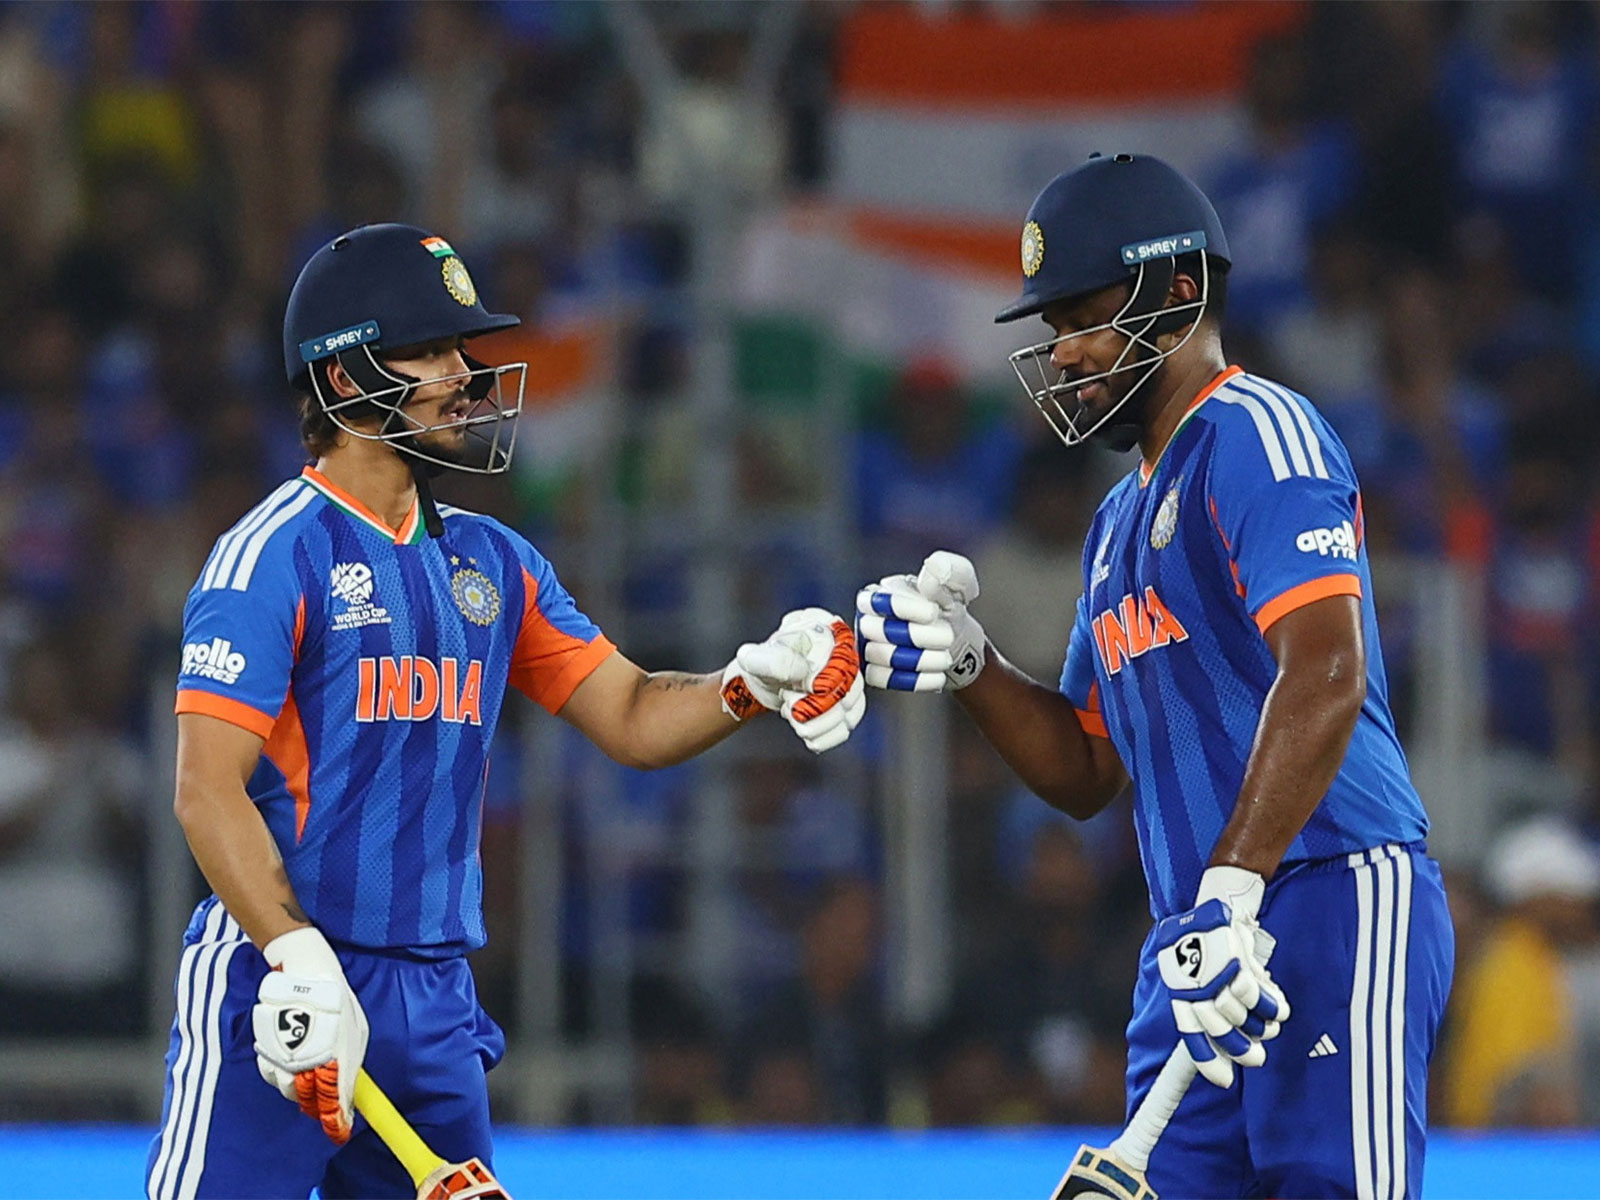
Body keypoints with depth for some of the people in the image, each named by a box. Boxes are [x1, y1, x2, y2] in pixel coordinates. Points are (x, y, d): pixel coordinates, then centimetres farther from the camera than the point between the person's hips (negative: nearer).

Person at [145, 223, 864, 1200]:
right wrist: (297, 961, -24)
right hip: (277, 982, -7)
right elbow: (209, 791, -14)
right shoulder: (274, 552, -8)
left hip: (433, 1004, 7)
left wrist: (757, 682, -7)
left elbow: (631, 719, 13)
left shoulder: (492, 565, 14)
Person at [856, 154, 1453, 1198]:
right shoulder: (1123, 520, 24)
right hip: (1194, 951, 9)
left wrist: (1232, 894, -28)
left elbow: (1326, 673, -20)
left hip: (1334, 902, -9)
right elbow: (1087, 773, 27)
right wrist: (966, 667, 9)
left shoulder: (1257, 433, -5)